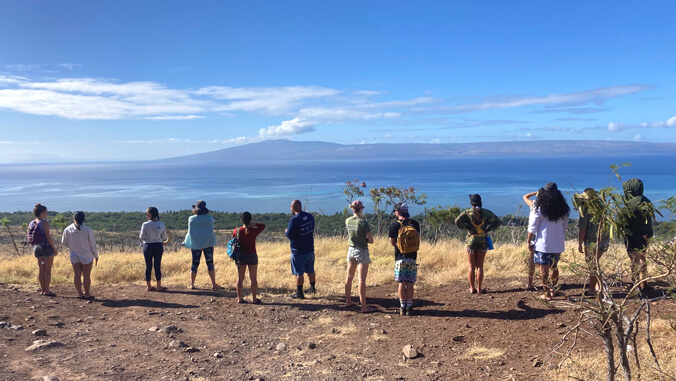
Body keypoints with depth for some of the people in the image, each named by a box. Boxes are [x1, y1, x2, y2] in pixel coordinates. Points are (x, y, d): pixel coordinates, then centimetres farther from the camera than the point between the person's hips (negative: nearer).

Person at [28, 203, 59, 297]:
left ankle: (42, 290, 19)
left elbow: (29, 237, 9)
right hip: (46, 247, -7)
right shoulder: (44, 223, -15)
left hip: (37, 247, 7)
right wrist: (55, 249, -9)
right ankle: (47, 291, 4)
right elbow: (48, 238, -16)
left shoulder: (31, 223, 6)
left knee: (41, 269, 13)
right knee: (48, 270, 2)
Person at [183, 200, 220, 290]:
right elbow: (211, 231, -5)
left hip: (195, 244, 1)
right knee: (210, 263, 4)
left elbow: (190, 232, -3)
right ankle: (213, 284, 4)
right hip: (208, 243, 0)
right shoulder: (209, 218, -4)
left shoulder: (191, 219, -4)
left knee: (195, 263, 7)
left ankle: (192, 284, 9)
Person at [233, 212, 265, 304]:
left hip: (240, 256, 2)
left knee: (240, 278, 12)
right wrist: (254, 224, -1)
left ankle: (239, 298, 18)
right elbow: (263, 225, 7)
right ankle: (254, 299, 12)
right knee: (253, 279, 8)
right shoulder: (254, 231, -12)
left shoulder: (237, 231, -7)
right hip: (252, 256, -2)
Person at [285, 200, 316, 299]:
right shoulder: (310, 216, 2)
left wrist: (286, 231, 2)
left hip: (298, 252, -7)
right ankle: (312, 288, 35)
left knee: (299, 273, 4)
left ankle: (299, 293, 11)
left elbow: (289, 235, -21)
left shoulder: (294, 219, -20)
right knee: (310, 270, 20)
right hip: (310, 249, 7)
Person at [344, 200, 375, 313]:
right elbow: (371, 240, -15)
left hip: (351, 250, 6)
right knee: (362, 280, -3)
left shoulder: (347, 221, 0)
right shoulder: (363, 222, -17)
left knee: (349, 277, 17)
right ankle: (364, 306, 2)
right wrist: (364, 239, 6)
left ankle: (348, 301, 30)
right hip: (362, 252, -6)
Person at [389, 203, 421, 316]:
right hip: (412, 258, 2)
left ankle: (402, 307, 9)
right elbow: (418, 241, 7)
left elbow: (392, 242, 2)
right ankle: (409, 307, 9)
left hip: (400, 258, -2)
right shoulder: (415, 224, 0)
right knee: (410, 284, 6)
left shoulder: (394, 225, -7)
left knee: (402, 283, 6)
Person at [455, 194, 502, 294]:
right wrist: (488, 229, 2)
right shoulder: (486, 212, -1)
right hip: (483, 241, 1)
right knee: (480, 266, 8)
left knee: (471, 266, 8)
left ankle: (472, 288, 11)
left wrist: (467, 227, -6)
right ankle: (479, 288, 11)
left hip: (471, 241, -1)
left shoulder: (467, 212, -6)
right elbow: (498, 221, 0)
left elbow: (458, 221, -18)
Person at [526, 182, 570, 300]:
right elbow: (565, 227, 14)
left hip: (543, 244, -5)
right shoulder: (563, 209, 6)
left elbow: (532, 227, -9)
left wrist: (529, 241, -1)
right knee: (554, 268, 18)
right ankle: (552, 290, 27)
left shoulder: (539, 208, -9)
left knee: (544, 269, 2)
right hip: (558, 244, 5)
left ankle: (547, 294, 6)